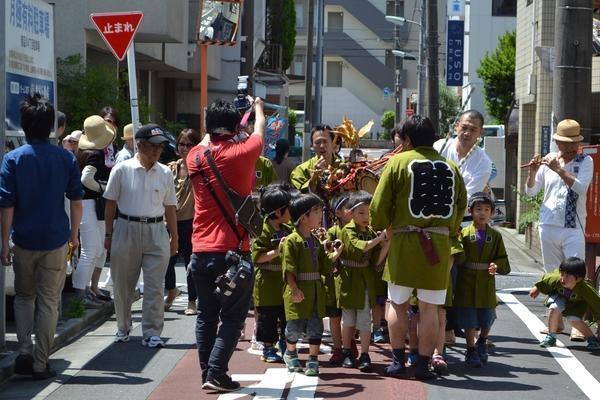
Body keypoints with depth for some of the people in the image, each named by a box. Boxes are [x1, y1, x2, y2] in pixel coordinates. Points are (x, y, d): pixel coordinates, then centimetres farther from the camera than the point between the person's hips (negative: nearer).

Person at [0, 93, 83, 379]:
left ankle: (25, 351, 4)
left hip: (24, 240, 0)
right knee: (49, 301, 7)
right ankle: (40, 364, 10)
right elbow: (76, 200, 1)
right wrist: (74, 234, 13)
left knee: (24, 296, 19)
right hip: (56, 240, 0)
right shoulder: (65, 158, -1)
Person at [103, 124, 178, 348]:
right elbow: (111, 203, 2)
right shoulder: (122, 170, -2)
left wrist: (174, 237, 12)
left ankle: (151, 333, 5)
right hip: (126, 229, -1)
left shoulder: (165, 173, 6)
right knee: (123, 284, 8)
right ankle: (123, 328, 24)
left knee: (155, 286, -2)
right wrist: (109, 234, 0)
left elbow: (169, 207, 12)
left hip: (156, 231, 2)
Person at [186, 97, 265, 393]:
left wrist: (216, 126, 42)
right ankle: (216, 373, -3)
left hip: (201, 252, 5)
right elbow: (260, 132, 13)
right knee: (233, 317, 4)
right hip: (233, 251, -4)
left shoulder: (195, 156, 1)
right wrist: (257, 107, 32)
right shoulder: (241, 153, -10)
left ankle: (207, 373, 17)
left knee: (206, 316, 14)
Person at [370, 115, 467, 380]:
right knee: (429, 308, 5)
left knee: (398, 303, 12)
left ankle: (398, 359, 14)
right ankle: (424, 364, 8)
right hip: (439, 244, 2)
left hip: (405, 241, -2)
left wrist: (385, 227, 13)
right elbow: (461, 206, 12)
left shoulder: (398, 162, -2)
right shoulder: (451, 168, 7)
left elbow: (379, 205, -4)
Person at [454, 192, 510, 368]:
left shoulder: (495, 236, 5)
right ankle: (471, 350, 22)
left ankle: (482, 343, 39)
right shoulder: (464, 233, -2)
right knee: (469, 321, 4)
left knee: (487, 320, 11)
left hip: (487, 286, 2)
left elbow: (504, 262, 3)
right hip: (467, 286, -2)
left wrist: (497, 266, -14)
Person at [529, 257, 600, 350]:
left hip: (577, 302, -2)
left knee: (574, 320, -22)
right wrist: (537, 288, 4)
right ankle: (551, 337, -3)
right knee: (554, 309, -26)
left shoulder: (586, 289, -42)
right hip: (560, 296, 2)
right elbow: (545, 279, -13)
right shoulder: (556, 279, -36)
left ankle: (592, 339, 2)